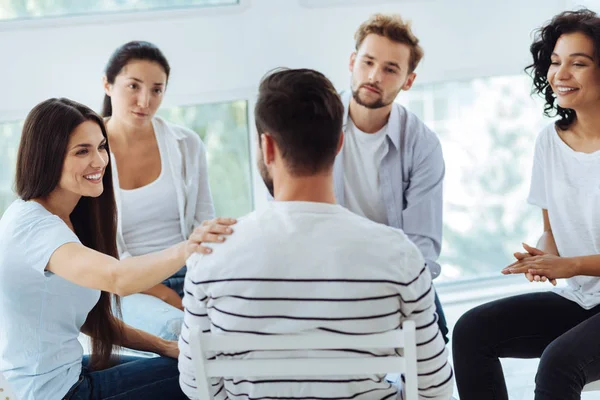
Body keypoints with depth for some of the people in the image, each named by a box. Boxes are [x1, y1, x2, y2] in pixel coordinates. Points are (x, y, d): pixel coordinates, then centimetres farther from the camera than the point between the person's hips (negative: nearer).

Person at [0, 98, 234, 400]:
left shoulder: (70, 216, 7)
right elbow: (117, 278, -43)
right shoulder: (31, 225, -24)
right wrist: (186, 249, -58)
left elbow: (92, 318, 9)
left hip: (69, 368, 9)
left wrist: (164, 347, -2)